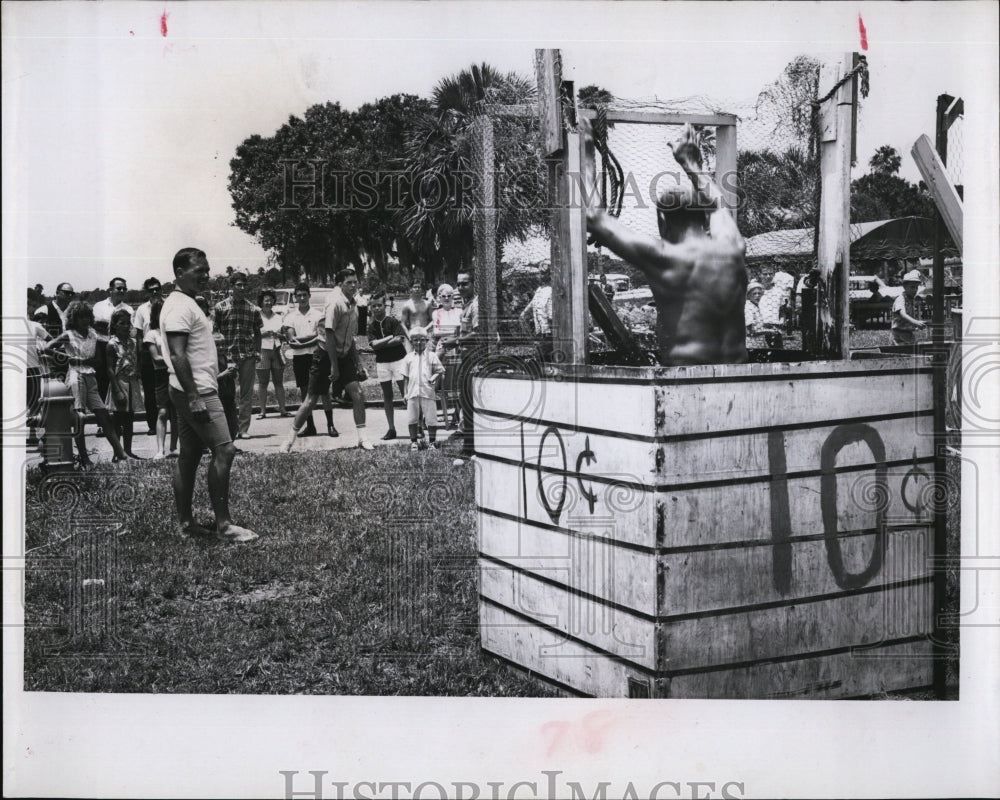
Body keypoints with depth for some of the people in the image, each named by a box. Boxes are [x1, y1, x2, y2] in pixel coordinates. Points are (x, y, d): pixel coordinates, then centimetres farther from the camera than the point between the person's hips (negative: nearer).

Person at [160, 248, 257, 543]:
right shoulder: (180, 306, -15)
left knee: (189, 455, 11)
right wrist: (194, 397, -26)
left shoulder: (186, 304, 18)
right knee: (224, 450, -11)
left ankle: (186, 523, 15)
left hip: (196, 391, 11)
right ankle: (224, 525, -9)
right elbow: (177, 355, -22)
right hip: (197, 391, -11)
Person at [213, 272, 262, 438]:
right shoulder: (221, 307, 1)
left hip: (248, 356, 2)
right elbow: (215, 331, 5)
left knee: (247, 393, 3)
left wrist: (257, 353, 3)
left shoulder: (253, 309, 6)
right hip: (227, 356, -2)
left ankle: (244, 429, 8)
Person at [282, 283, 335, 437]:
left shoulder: (318, 313, 2)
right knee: (304, 392, 7)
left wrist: (299, 339, -15)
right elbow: (291, 339, -4)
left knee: (324, 391, -4)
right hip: (299, 357, 2)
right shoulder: (290, 316, 7)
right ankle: (310, 426, 13)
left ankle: (330, 425, -2)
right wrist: (313, 336, -14)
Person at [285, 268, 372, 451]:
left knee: (357, 392, -9)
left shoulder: (353, 305, 9)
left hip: (344, 356, 7)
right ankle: (291, 438, 11)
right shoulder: (335, 303, -16)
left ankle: (362, 438, -4)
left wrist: (358, 364, 15)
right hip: (326, 355, -7)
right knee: (311, 400, -2)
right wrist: (334, 366, -21)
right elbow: (329, 334, -20)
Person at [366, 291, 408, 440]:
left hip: (398, 359, -4)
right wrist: (391, 337, -12)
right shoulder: (371, 326, 4)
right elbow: (374, 344, -8)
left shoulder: (393, 321, -5)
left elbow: (400, 339, -16)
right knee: (387, 396, 7)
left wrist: (381, 344, -13)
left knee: (405, 393, -6)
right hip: (381, 362, 4)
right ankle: (391, 429, 12)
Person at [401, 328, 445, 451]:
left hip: (428, 392, -2)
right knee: (412, 418, 5)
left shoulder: (431, 356, 3)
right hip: (413, 393, 2)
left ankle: (432, 441, 12)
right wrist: (406, 392, 8)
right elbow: (406, 377, 12)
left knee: (430, 418, 0)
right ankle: (414, 441, 16)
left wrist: (435, 378, -10)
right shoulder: (408, 358, 10)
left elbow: (440, 371, 6)